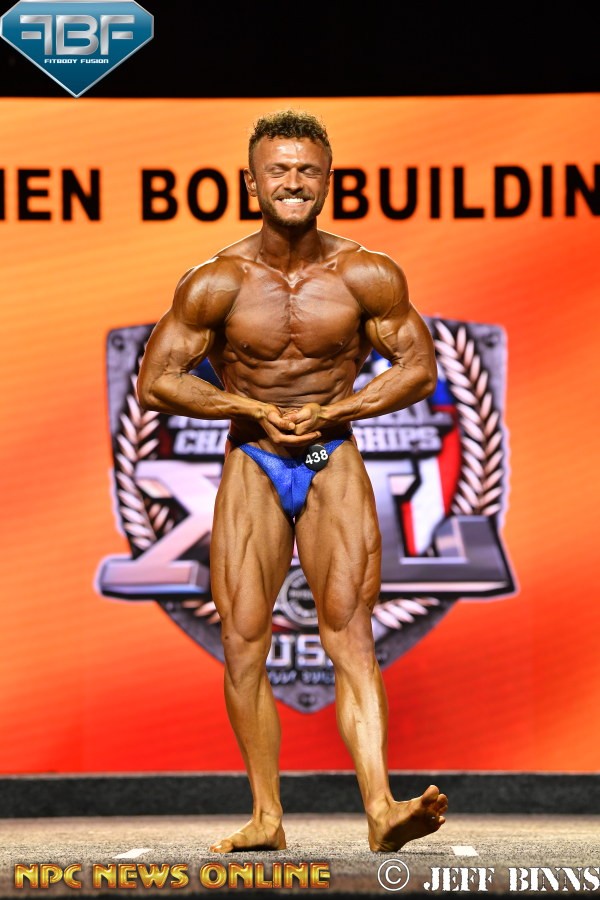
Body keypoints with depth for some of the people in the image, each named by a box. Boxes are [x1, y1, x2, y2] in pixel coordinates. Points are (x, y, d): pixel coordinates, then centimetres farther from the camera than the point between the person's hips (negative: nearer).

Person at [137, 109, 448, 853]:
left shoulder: (368, 277, -6)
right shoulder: (217, 283, -8)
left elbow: (419, 367, 3)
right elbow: (155, 382, -2)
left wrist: (333, 412, -10)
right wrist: (257, 410, -10)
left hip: (335, 464, -1)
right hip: (251, 466, 1)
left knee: (349, 632, -13)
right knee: (243, 642, -3)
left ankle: (380, 808, -25)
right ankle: (267, 816, 9)